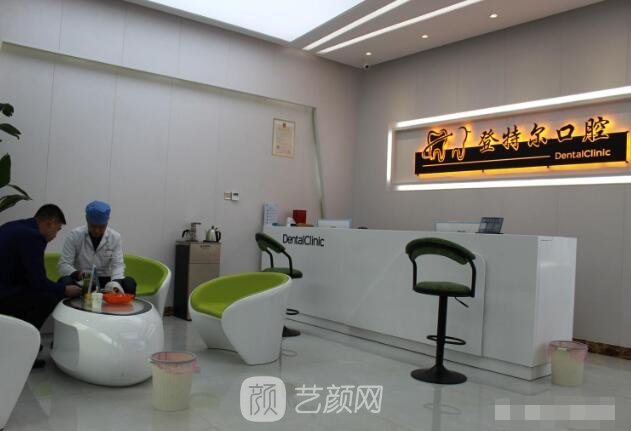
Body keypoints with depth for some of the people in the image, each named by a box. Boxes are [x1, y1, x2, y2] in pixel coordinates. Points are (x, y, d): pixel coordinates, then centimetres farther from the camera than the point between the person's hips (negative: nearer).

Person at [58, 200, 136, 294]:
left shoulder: (115, 237, -3)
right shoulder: (74, 235, -7)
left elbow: (118, 265, -8)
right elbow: (63, 265, -8)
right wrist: (76, 274, -31)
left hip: (105, 281, 1)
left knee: (129, 283, -27)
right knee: (64, 282, -33)